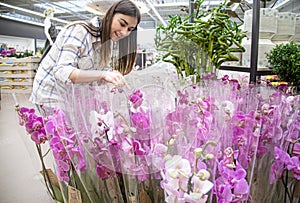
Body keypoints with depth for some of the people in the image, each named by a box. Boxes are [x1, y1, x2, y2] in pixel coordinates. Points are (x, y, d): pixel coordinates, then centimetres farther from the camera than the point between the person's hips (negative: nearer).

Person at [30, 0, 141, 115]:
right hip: (52, 96, -7)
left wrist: (112, 75, -23)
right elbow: (62, 72, -35)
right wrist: (102, 75, -47)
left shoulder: (108, 40, 1)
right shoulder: (79, 31, -24)